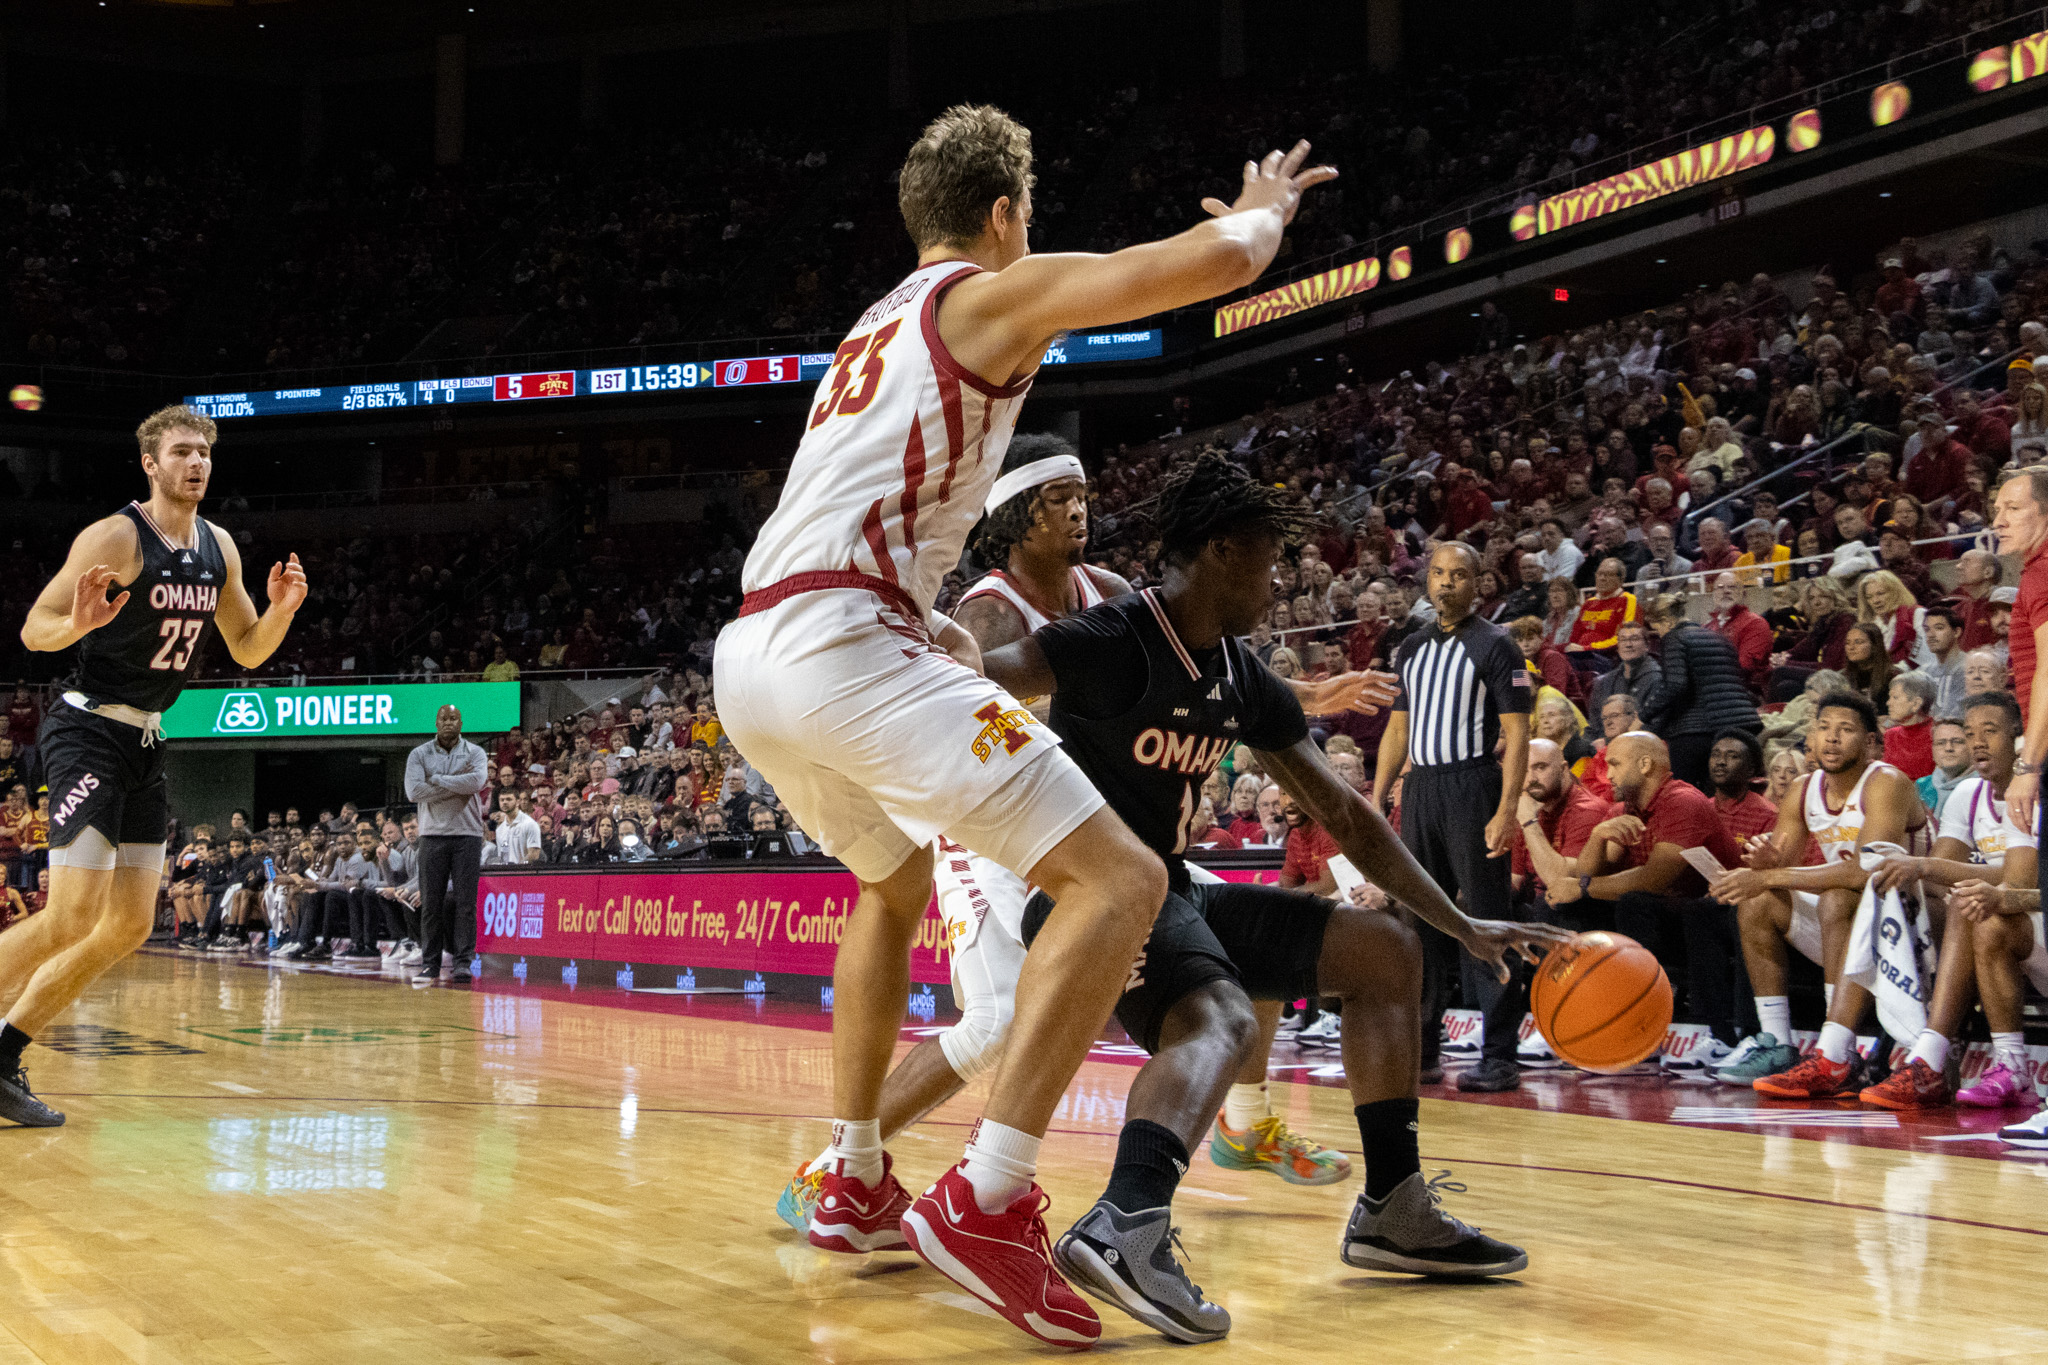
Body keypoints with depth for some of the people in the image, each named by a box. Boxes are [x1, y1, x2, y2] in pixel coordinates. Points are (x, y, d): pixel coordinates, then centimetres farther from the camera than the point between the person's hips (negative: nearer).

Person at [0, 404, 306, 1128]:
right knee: (72, 917, -19)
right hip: (88, 732, -8)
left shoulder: (218, 548, 8)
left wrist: (281, 608, -5)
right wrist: (79, 622, -33)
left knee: (130, 926, 7)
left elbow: (248, 650, 15)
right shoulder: (116, 537, -13)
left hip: (146, 742, 8)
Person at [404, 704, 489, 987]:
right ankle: (429, 964, 7)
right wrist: (456, 784, -10)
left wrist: (436, 779, -10)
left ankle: (463, 963, 1)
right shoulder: (419, 755, 7)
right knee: (430, 902, 1)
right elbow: (413, 791, -9)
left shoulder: (474, 753, 6)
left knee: (465, 901, -3)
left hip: (467, 834, -1)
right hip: (433, 834, 1)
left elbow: (477, 782, -15)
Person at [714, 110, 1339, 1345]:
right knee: (1121, 878, -10)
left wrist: (935, 632, 45)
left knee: (896, 883, 33)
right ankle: (985, 1204, -20)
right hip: (841, 647, -9)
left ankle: (856, 1177, 35)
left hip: (750, 656, 9)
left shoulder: (875, 333, 29)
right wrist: (1266, 208, 17)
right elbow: (1223, 260, -5)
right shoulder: (997, 294, 3)